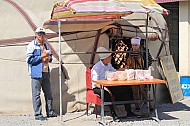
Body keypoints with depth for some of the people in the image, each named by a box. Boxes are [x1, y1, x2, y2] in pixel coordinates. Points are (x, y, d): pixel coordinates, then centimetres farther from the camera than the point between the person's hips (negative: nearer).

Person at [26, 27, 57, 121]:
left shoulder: (46, 45, 15)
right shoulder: (32, 45, -6)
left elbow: (50, 56, 25)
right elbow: (29, 59, -12)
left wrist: (49, 58, 2)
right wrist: (41, 57, -16)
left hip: (46, 72, 7)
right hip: (36, 73, -7)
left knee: (48, 93, 13)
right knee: (36, 94, -3)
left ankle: (49, 112, 25)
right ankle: (37, 114, 4)